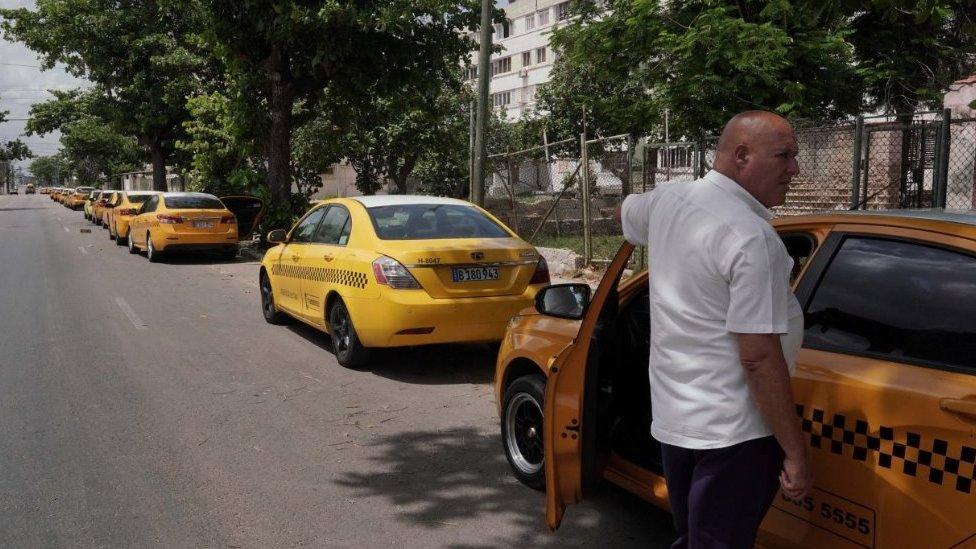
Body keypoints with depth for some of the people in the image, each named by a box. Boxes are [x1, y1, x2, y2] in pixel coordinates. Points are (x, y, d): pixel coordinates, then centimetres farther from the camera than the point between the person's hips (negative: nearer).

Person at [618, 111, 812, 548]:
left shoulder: (666, 200, 3)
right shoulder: (752, 238, -22)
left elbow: (625, 213, 27)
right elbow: (759, 357, -25)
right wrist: (796, 454, -18)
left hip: (671, 415, 8)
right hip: (732, 430, -8)